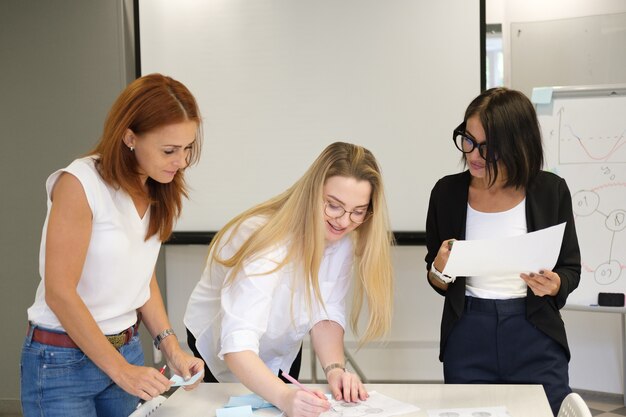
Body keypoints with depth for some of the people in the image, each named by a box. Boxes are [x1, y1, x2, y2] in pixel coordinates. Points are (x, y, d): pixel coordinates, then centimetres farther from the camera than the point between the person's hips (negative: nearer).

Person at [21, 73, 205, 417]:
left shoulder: (156, 192, 3)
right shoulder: (79, 184, -19)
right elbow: (60, 293, -20)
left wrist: (171, 348, -4)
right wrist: (119, 369, -17)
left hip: (127, 348, 6)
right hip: (63, 360, -6)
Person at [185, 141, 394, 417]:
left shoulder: (343, 238, -18)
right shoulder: (269, 244, -38)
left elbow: (326, 314, -17)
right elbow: (237, 346, -45)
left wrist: (334, 369, -35)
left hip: (283, 350, 5)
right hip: (227, 353, -5)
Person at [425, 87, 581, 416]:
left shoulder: (551, 190, -4)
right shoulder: (447, 192, -1)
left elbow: (571, 270, 4)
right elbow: (437, 283, 7)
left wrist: (553, 284, -17)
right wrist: (440, 270, -15)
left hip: (535, 338, 0)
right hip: (468, 340, 1)